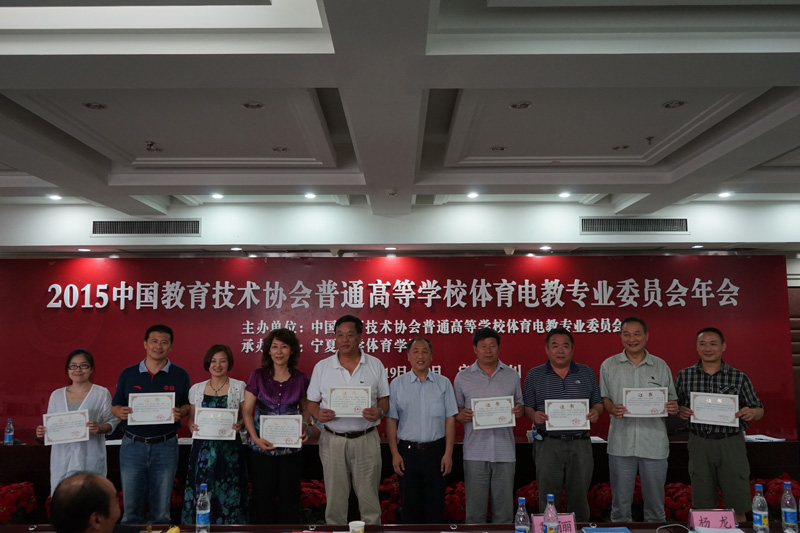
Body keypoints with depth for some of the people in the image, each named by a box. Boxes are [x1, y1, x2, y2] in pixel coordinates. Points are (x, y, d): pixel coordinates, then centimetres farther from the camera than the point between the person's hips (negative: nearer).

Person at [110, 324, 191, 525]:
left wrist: (180, 412, -16)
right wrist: (121, 412, -15)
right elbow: (115, 406, 8)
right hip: (132, 446, 1)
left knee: (161, 512, 9)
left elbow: (188, 405, 6)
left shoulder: (180, 375, 1)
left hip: (165, 446, -1)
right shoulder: (128, 374, 3)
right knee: (131, 510, 10)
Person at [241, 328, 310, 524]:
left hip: (291, 448, 1)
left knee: (289, 498, 9)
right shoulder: (258, 376, -4)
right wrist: (255, 438, -18)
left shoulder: (300, 378, -1)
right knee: (263, 498, 9)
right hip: (262, 449, -1)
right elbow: (246, 411, -5)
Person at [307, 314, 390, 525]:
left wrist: (380, 411, -15)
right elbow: (311, 403, 6)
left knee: (369, 498, 6)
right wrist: (317, 413, -16)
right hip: (333, 440, 1)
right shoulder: (321, 367, 2)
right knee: (335, 500, 11)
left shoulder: (375, 365, 1)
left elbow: (384, 399, 6)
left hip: (366, 439, 0)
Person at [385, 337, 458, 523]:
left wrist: (448, 453, -3)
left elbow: (450, 420, 2)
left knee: (435, 505, 6)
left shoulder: (443, 383, 3)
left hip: (435, 451, 0)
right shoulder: (397, 384, 3)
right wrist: (395, 454, -3)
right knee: (410, 505, 8)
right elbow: (391, 420, 3)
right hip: (407, 451, 0)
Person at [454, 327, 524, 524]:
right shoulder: (462, 377, 4)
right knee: (475, 508, 5)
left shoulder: (512, 375, 8)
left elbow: (521, 406, 14)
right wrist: (462, 415, -14)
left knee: (504, 508, 8)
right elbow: (456, 411, 8)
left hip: (505, 451, 1)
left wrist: (519, 410, -9)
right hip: (475, 451, -1)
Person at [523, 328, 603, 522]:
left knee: (579, 498, 10)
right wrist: (534, 416, -18)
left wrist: (595, 412, -10)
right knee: (548, 499, 5)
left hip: (580, 443, 2)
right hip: (548, 444, -1)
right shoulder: (534, 375, 3)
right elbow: (527, 407, 3)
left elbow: (598, 403, 11)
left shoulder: (587, 373, 9)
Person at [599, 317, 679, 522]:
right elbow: (603, 397, 8)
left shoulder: (661, 366, 7)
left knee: (655, 500, 11)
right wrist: (612, 409, -13)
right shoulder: (609, 365, 5)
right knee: (620, 500, 9)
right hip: (621, 443, 0)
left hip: (654, 443, 1)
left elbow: (672, 400, 11)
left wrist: (673, 408, -11)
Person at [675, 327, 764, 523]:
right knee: (702, 507, 10)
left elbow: (759, 411, 5)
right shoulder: (684, 376, 3)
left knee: (737, 507, 5)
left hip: (731, 443, -1)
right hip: (699, 443, 1)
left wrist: (752, 413, -17)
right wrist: (681, 412, -14)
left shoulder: (739, 377, 0)